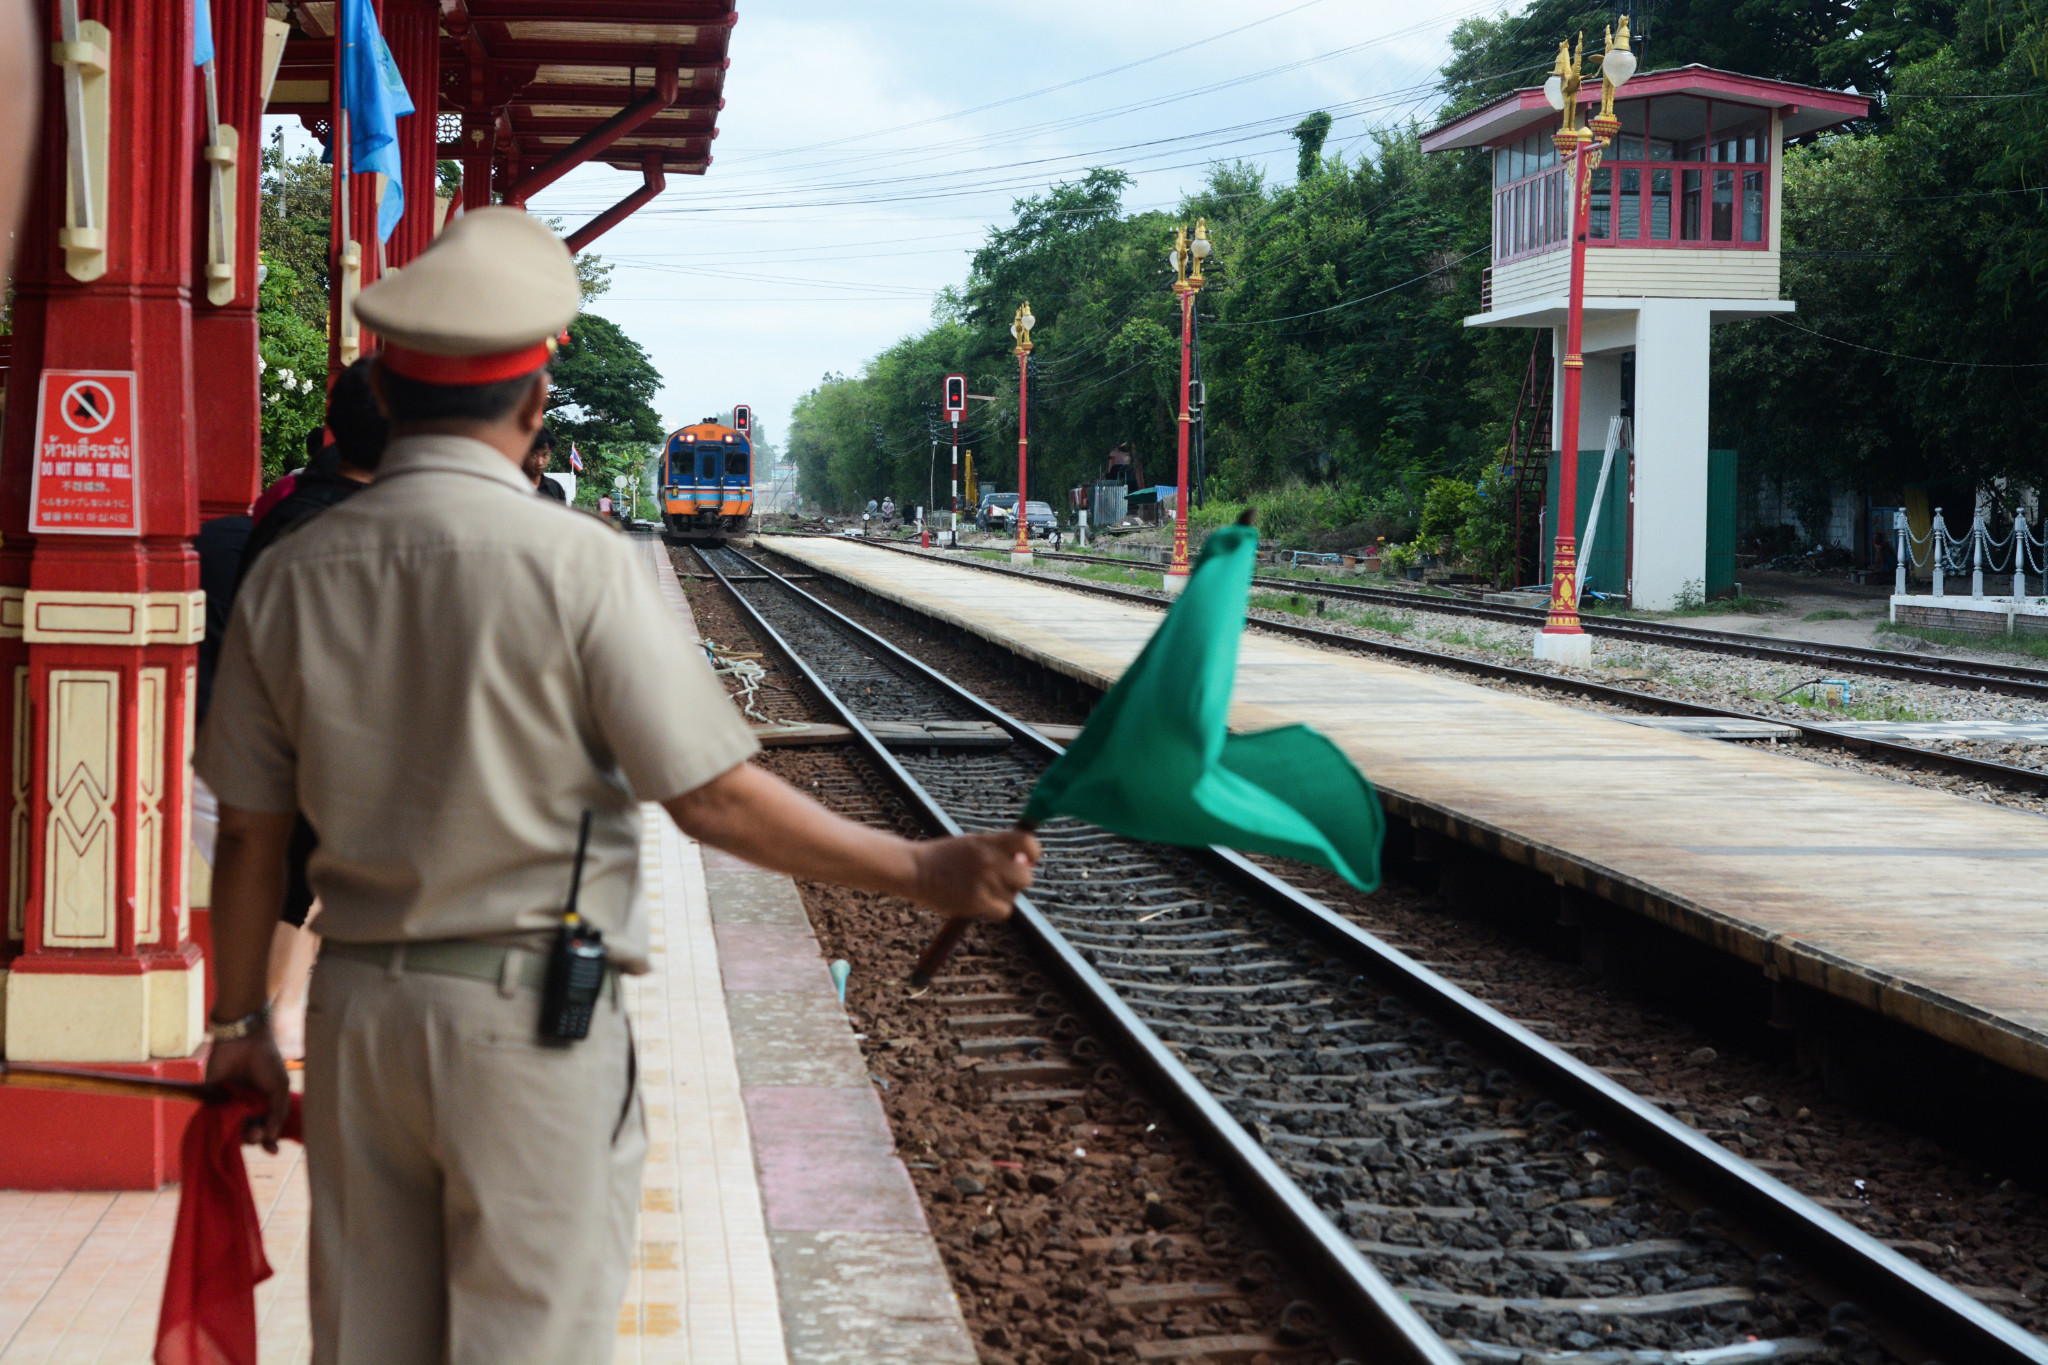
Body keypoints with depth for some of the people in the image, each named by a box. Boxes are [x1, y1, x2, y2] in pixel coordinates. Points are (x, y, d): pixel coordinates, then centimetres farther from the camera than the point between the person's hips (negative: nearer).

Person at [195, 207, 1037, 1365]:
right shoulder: (578, 565, -13)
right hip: (532, 1011, -5)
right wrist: (925, 870, -5)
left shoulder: (290, 576, 1)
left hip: (360, 1009, 5)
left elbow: (252, 832, 6)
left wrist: (240, 1023, 18)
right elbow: (714, 797, -14)